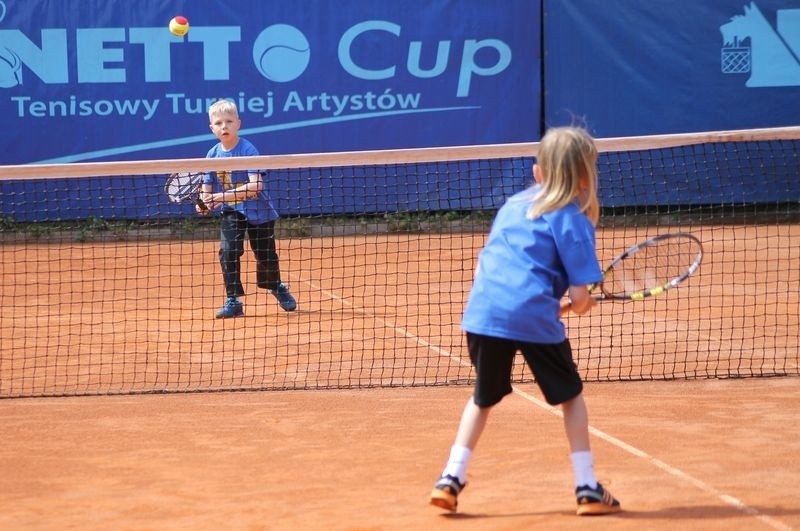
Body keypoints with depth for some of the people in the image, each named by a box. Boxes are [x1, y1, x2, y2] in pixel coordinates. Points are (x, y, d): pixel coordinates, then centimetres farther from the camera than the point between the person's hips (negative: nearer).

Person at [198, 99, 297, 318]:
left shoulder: (248, 150, -18)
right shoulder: (213, 155, -4)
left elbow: (255, 185, -26)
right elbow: (207, 187, 2)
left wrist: (223, 196, -35)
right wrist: (204, 203, -21)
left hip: (258, 211, -3)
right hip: (231, 212, 3)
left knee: (266, 255, 7)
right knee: (228, 252, -16)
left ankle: (277, 288, 37)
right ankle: (233, 301, -8)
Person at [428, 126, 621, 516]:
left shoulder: (513, 205, 20)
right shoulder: (573, 219, 2)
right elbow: (580, 295, -3)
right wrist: (575, 305, 19)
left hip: (484, 311, 4)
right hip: (534, 317, -4)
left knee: (483, 397, 25)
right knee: (570, 394, 16)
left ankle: (451, 479, 17)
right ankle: (587, 488, 15)